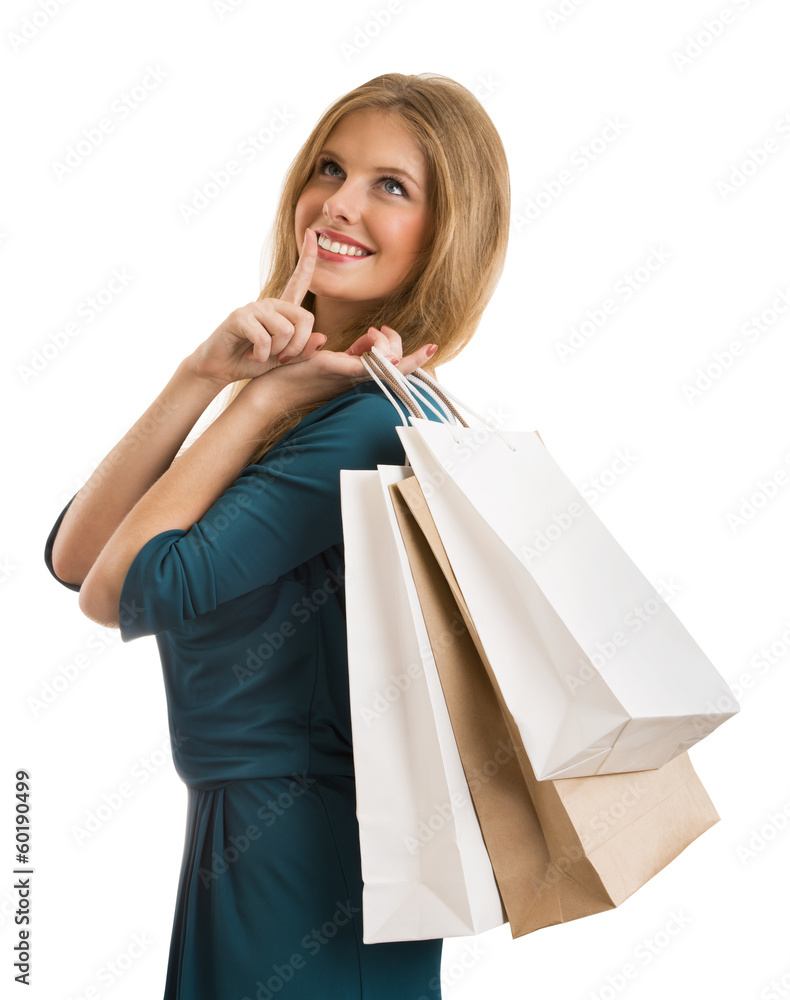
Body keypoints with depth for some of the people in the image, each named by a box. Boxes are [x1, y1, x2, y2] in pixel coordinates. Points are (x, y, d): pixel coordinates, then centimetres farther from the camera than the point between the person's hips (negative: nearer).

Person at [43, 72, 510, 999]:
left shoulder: (379, 417, -23)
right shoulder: (304, 380, 3)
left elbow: (124, 592, -20)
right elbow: (72, 557, -6)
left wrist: (262, 401, -15)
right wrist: (204, 375, -14)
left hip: (307, 857, -8)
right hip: (237, 827, 8)